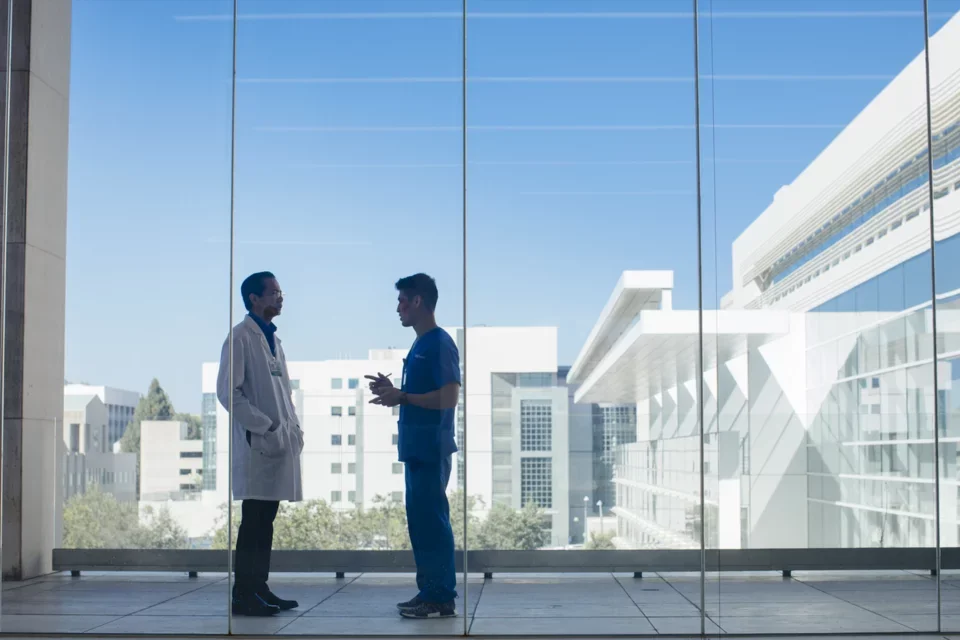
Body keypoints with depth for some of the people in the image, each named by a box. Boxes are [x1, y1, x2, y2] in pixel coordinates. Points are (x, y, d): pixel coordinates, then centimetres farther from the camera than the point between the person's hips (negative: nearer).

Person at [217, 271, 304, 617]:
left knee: (266, 521, 11)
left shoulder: (273, 338, 17)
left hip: (281, 442, 8)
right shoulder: (240, 337, -8)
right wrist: (266, 427, -17)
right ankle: (243, 594, 2)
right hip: (256, 443, -8)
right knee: (253, 521, -4)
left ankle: (259, 587, 17)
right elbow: (228, 391, -15)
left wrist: (293, 427, 9)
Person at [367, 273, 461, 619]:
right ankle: (428, 592, 18)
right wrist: (392, 389, 11)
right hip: (416, 447, 10)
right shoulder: (419, 345, 16)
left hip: (431, 448, -10)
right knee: (419, 520, 12)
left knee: (432, 520, -6)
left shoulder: (440, 343, -13)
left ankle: (443, 598, -1)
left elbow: (448, 398, -20)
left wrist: (402, 397, -17)